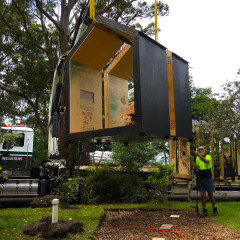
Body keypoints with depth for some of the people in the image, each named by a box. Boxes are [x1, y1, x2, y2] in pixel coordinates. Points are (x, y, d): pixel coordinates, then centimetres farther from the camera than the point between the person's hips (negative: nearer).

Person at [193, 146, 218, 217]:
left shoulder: (208, 156, -8)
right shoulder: (197, 158, 5)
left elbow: (206, 161, -33)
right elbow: (195, 169, 8)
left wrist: (198, 155, -42)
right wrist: (195, 167, -16)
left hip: (208, 178, -3)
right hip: (200, 179, 3)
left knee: (210, 195, 6)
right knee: (202, 195, 0)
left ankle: (214, 209, 26)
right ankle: (204, 211, 9)